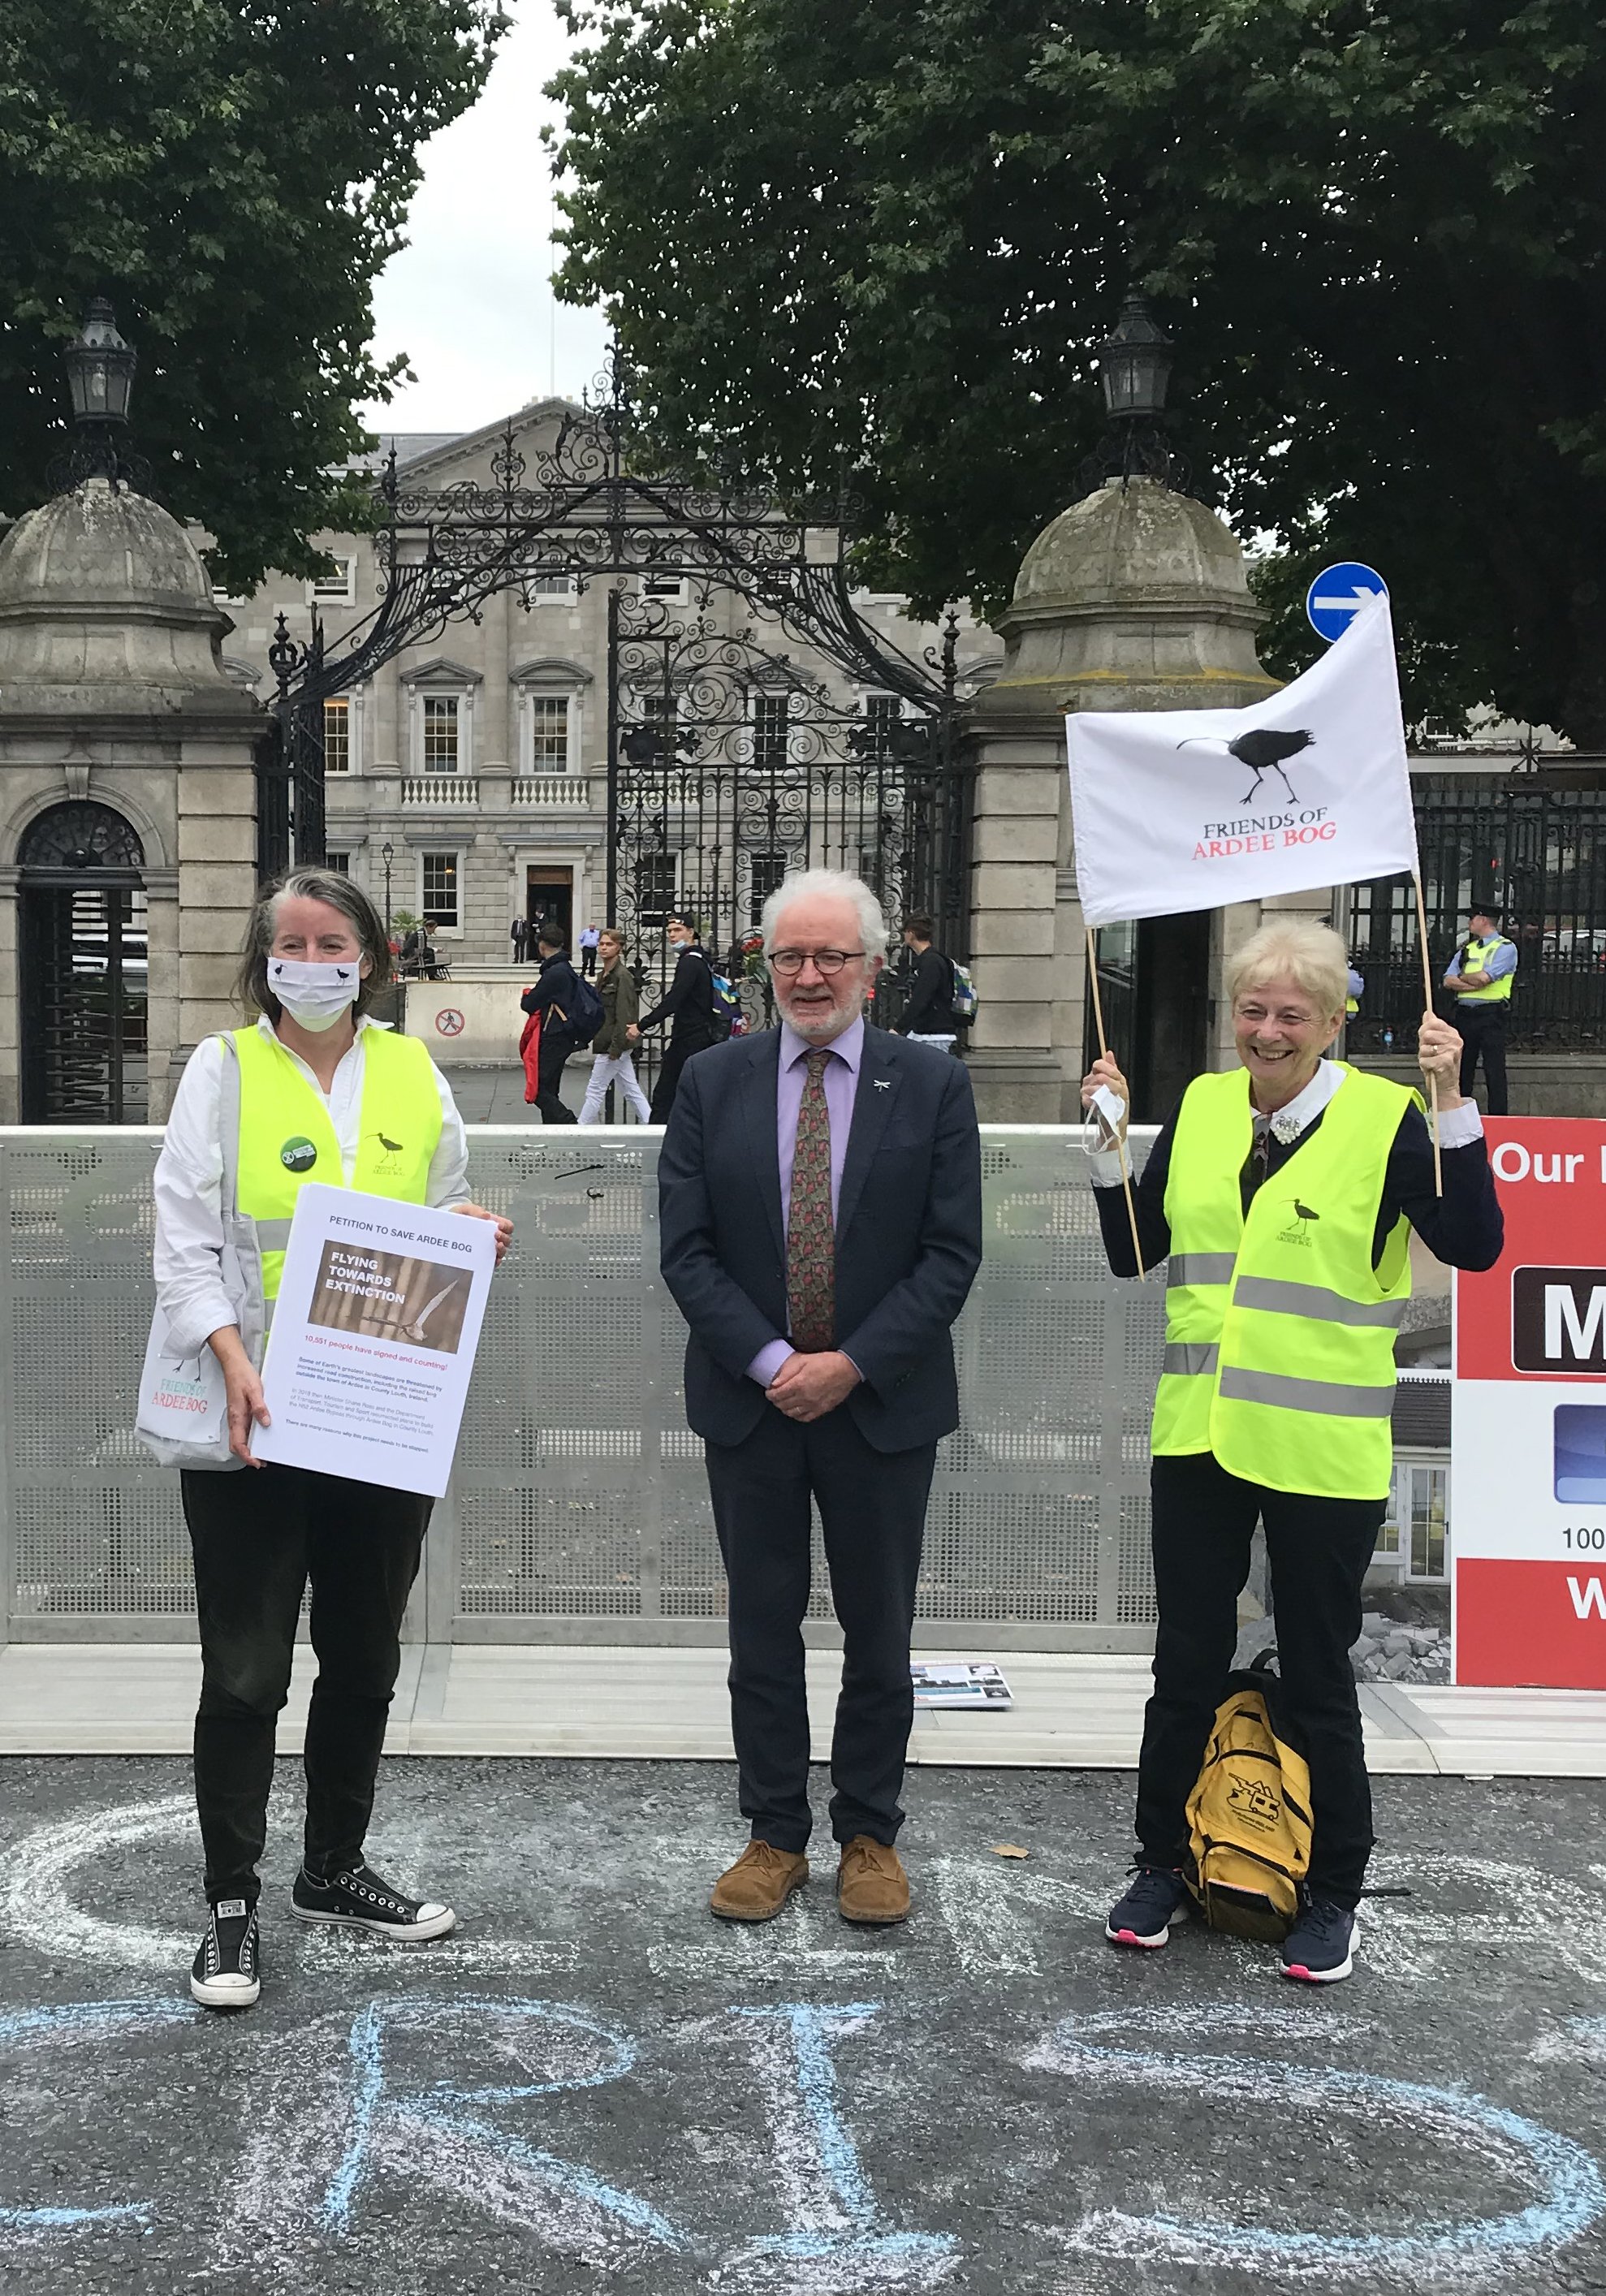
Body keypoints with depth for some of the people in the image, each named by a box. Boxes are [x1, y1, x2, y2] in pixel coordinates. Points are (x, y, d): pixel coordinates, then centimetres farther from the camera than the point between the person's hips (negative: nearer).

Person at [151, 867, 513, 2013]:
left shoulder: (414, 1073, 7)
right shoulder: (224, 1070, -3)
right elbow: (185, 1245, -7)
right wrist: (236, 1363, -20)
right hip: (254, 1421, -4)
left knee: (365, 1659, 14)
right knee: (246, 1671, 0)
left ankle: (335, 1867, 31)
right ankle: (231, 1905, 11)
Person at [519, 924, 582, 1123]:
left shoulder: (554, 973, -17)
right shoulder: (565, 968, 15)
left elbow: (529, 1005, -13)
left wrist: (526, 997, 8)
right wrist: (532, 998, 3)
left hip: (553, 1039, -10)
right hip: (561, 1034, 10)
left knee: (540, 1091, -10)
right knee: (549, 1091, 14)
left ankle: (570, 1127, -15)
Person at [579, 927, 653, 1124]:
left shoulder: (623, 976, -13)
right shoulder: (602, 976, 14)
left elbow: (624, 1016, -18)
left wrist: (615, 1048, -21)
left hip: (614, 1044, -9)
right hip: (605, 1044, 9)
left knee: (595, 1091, -3)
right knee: (631, 1091, 10)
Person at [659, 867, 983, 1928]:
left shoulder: (932, 1084, -2)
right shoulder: (713, 1082, 1)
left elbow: (953, 1252, -6)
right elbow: (686, 1248, -3)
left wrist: (852, 1364, -14)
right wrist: (771, 1362, -13)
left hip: (884, 1403, -1)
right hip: (750, 1399, 1)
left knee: (879, 1631, 9)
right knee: (764, 1628, 9)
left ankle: (870, 1836, 23)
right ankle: (775, 1836, 21)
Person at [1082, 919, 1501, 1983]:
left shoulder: (1384, 1117, -8)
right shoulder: (1201, 1108, 5)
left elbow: (1474, 1245, -17)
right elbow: (1132, 1254, 9)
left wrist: (1452, 1103, -23)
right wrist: (1111, 1139, -3)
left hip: (1323, 1451, -4)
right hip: (1201, 1436, 4)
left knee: (1318, 1675, 7)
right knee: (1187, 1666, 13)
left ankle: (1334, 1896, 24)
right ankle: (1163, 1867, 30)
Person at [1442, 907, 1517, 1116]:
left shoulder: (1506, 948, -2)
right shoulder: (1466, 948, 17)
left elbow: (1483, 977, -16)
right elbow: (1448, 981, 4)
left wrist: (1462, 978, 1)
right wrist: (1474, 984, -9)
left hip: (1491, 1014, -6)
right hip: (1465, 1013, 6)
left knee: (1494, 1069, -6)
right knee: (1462, 1068, 8)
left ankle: (1498, 1119, -4)